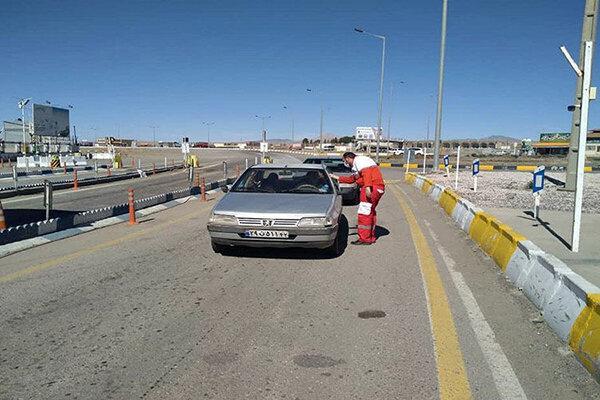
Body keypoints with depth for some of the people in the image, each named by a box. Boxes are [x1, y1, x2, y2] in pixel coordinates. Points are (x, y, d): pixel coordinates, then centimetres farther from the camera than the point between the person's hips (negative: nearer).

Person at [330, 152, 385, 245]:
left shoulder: (359, 160, -4)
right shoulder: (356, 166, 28)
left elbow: (366, 173, -20)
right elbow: (351, 179, 36)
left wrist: (367, 187, -30)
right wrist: (337, 178, 36)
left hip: (372, 188, -11)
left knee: (364, 213, -9)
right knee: (370, 212, 17)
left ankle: (364, 238, -8)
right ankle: (371, 237, 25)